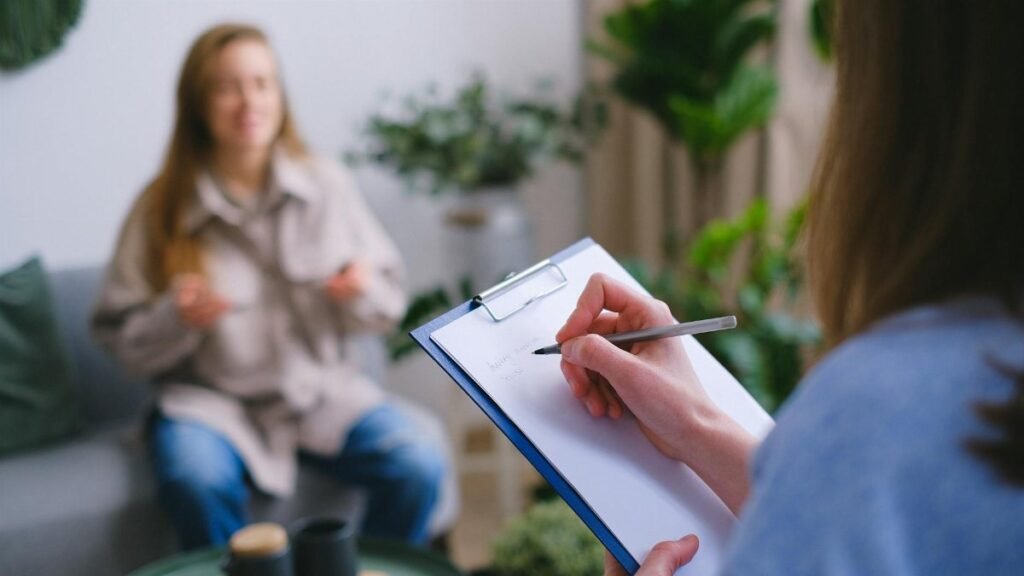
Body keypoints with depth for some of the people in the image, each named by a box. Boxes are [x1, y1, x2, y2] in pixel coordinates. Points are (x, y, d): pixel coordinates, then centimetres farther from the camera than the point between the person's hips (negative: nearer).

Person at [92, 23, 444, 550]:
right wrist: (177, 318, -19)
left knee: (418, 467, -22)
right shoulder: (161, 209, -2)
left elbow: (389, 305, 8)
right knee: (198, 483, -34)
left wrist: (363, 293, -14)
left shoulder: (328, 186, 2)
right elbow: (122, 341, 1)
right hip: (211, 397, -1)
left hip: (323, 388, 2)